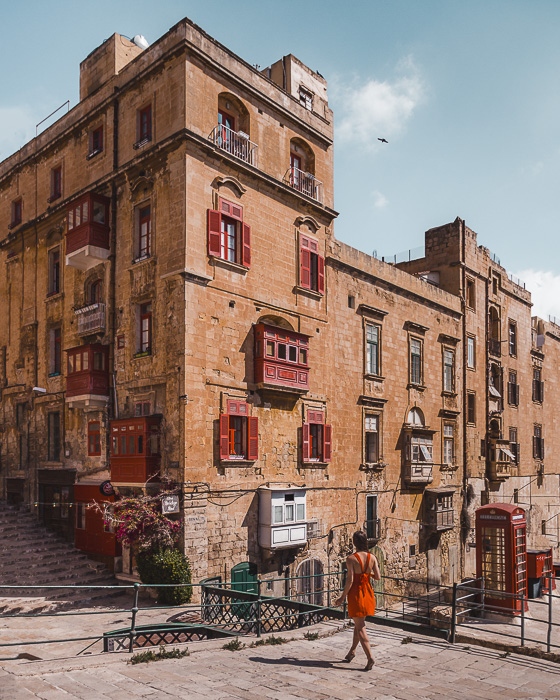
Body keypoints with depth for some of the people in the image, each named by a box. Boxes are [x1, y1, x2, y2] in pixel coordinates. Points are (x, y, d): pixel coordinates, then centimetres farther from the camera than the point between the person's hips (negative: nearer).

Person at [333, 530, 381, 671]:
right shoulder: (372, 557, -4)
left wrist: (342, 597, -7)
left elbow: (350, 581, -17)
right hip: (368, 593, 6)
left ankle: (370, 657, -5)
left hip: (356, 593, -5)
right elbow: (378, 577, -4)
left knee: (360, 627, 2)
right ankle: (352, 651, 34)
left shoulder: (351, 559, -17)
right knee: (359, 623, 21)